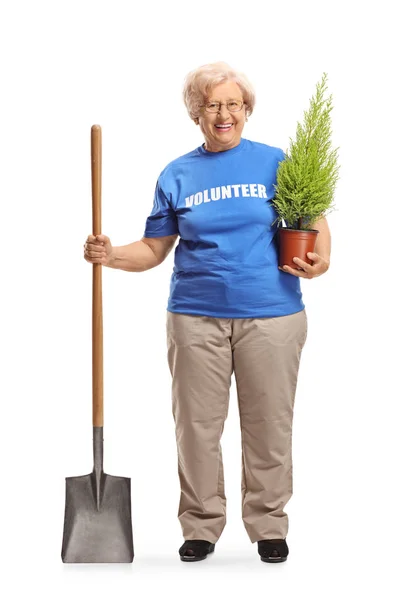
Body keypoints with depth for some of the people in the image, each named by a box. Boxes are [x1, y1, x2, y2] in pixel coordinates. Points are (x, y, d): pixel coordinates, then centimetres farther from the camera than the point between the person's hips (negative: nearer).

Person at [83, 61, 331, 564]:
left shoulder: (275, 163, 4)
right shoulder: (176, 175, 7)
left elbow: (314, 221, 8)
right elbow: (154, 249, 8)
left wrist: (320, 259, -12)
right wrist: (110, 255, -9)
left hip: (270, 315, -1)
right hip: (196, 316, 1)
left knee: (269, 424, 5)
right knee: (196, 425, 4)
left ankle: (269, 526, 20)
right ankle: (201, 527, 19)